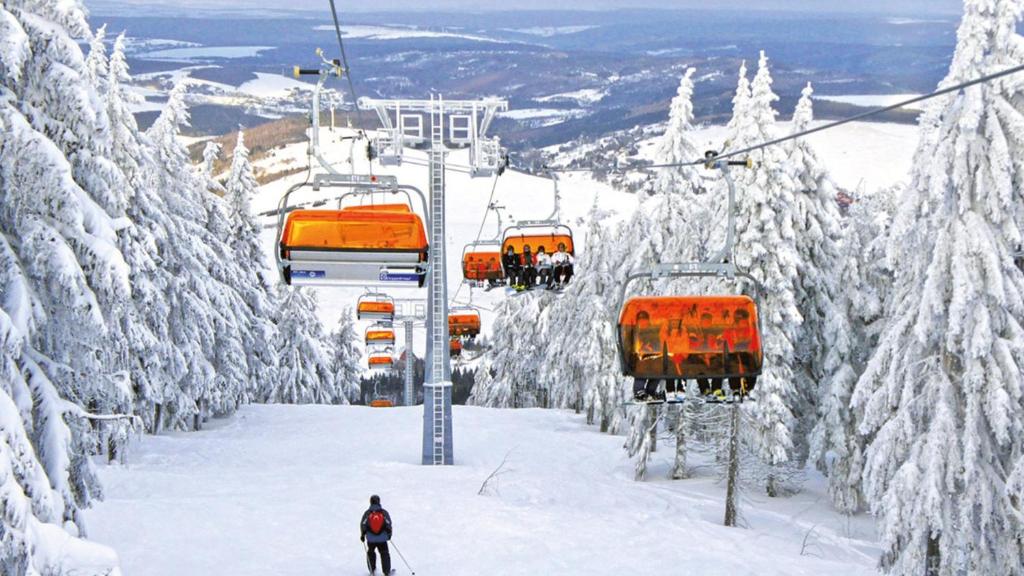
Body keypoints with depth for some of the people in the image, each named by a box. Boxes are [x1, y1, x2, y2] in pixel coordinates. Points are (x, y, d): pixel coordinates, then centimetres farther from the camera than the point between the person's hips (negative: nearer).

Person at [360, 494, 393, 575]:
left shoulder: (367, 513, -5)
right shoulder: (384, 512, -5)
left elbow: (363, 525, -5)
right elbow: (388, 524, -4)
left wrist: (362, 535, 7)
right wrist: (389, 534, 10)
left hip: (371, 538, 1)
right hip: (382, 538, -1)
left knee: (370, 553, 22)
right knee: (384, 553, 11)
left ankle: (372, 570, 24)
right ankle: (387, 571, 8)